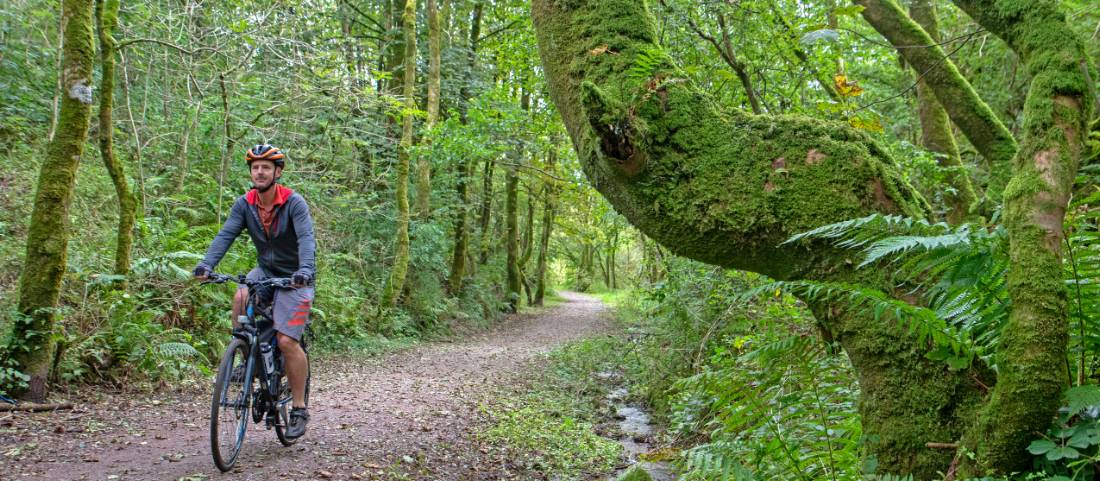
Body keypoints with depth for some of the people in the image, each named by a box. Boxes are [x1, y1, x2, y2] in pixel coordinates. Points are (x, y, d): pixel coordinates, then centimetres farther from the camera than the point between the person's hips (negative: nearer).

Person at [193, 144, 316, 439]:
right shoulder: (245, 204, -4)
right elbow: (225, 235, -14)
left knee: (287, 342, -14)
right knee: (240, 298, -29)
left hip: (294, 278, -4)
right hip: (265, 271, 5)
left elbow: (306, 239, -30)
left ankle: (299, 409, -1)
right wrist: (206, 264, -31)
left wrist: (305, 270, -49)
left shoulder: (294, 203, -18)